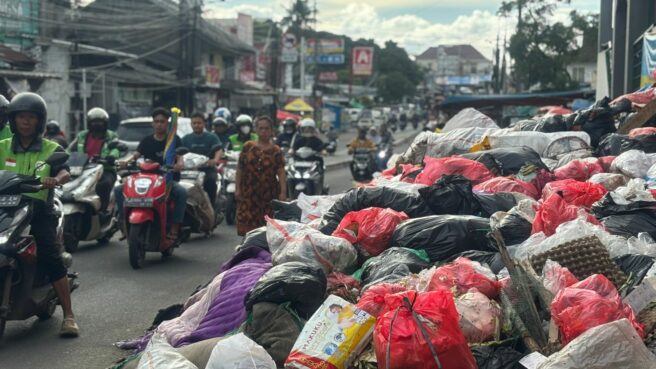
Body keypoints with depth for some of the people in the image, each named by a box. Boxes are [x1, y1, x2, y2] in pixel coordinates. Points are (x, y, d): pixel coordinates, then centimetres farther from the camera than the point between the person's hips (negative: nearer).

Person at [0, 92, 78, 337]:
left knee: (51, 256, -19)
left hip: (39, 210, -2)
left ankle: (68, 316, -15)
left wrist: (56, 179, -32)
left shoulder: (52, 150, 9)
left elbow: (64, 172, -8)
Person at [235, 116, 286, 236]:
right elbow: (240, 169, 9)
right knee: (247, 223, -5)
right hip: (248, 193, 1)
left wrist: (283, 192, -13)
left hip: (269, 194, -1)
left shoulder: (276, 151, 4)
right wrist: (237, 188, 3)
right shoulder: (248, 147, 7)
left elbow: (281, 172, -3)